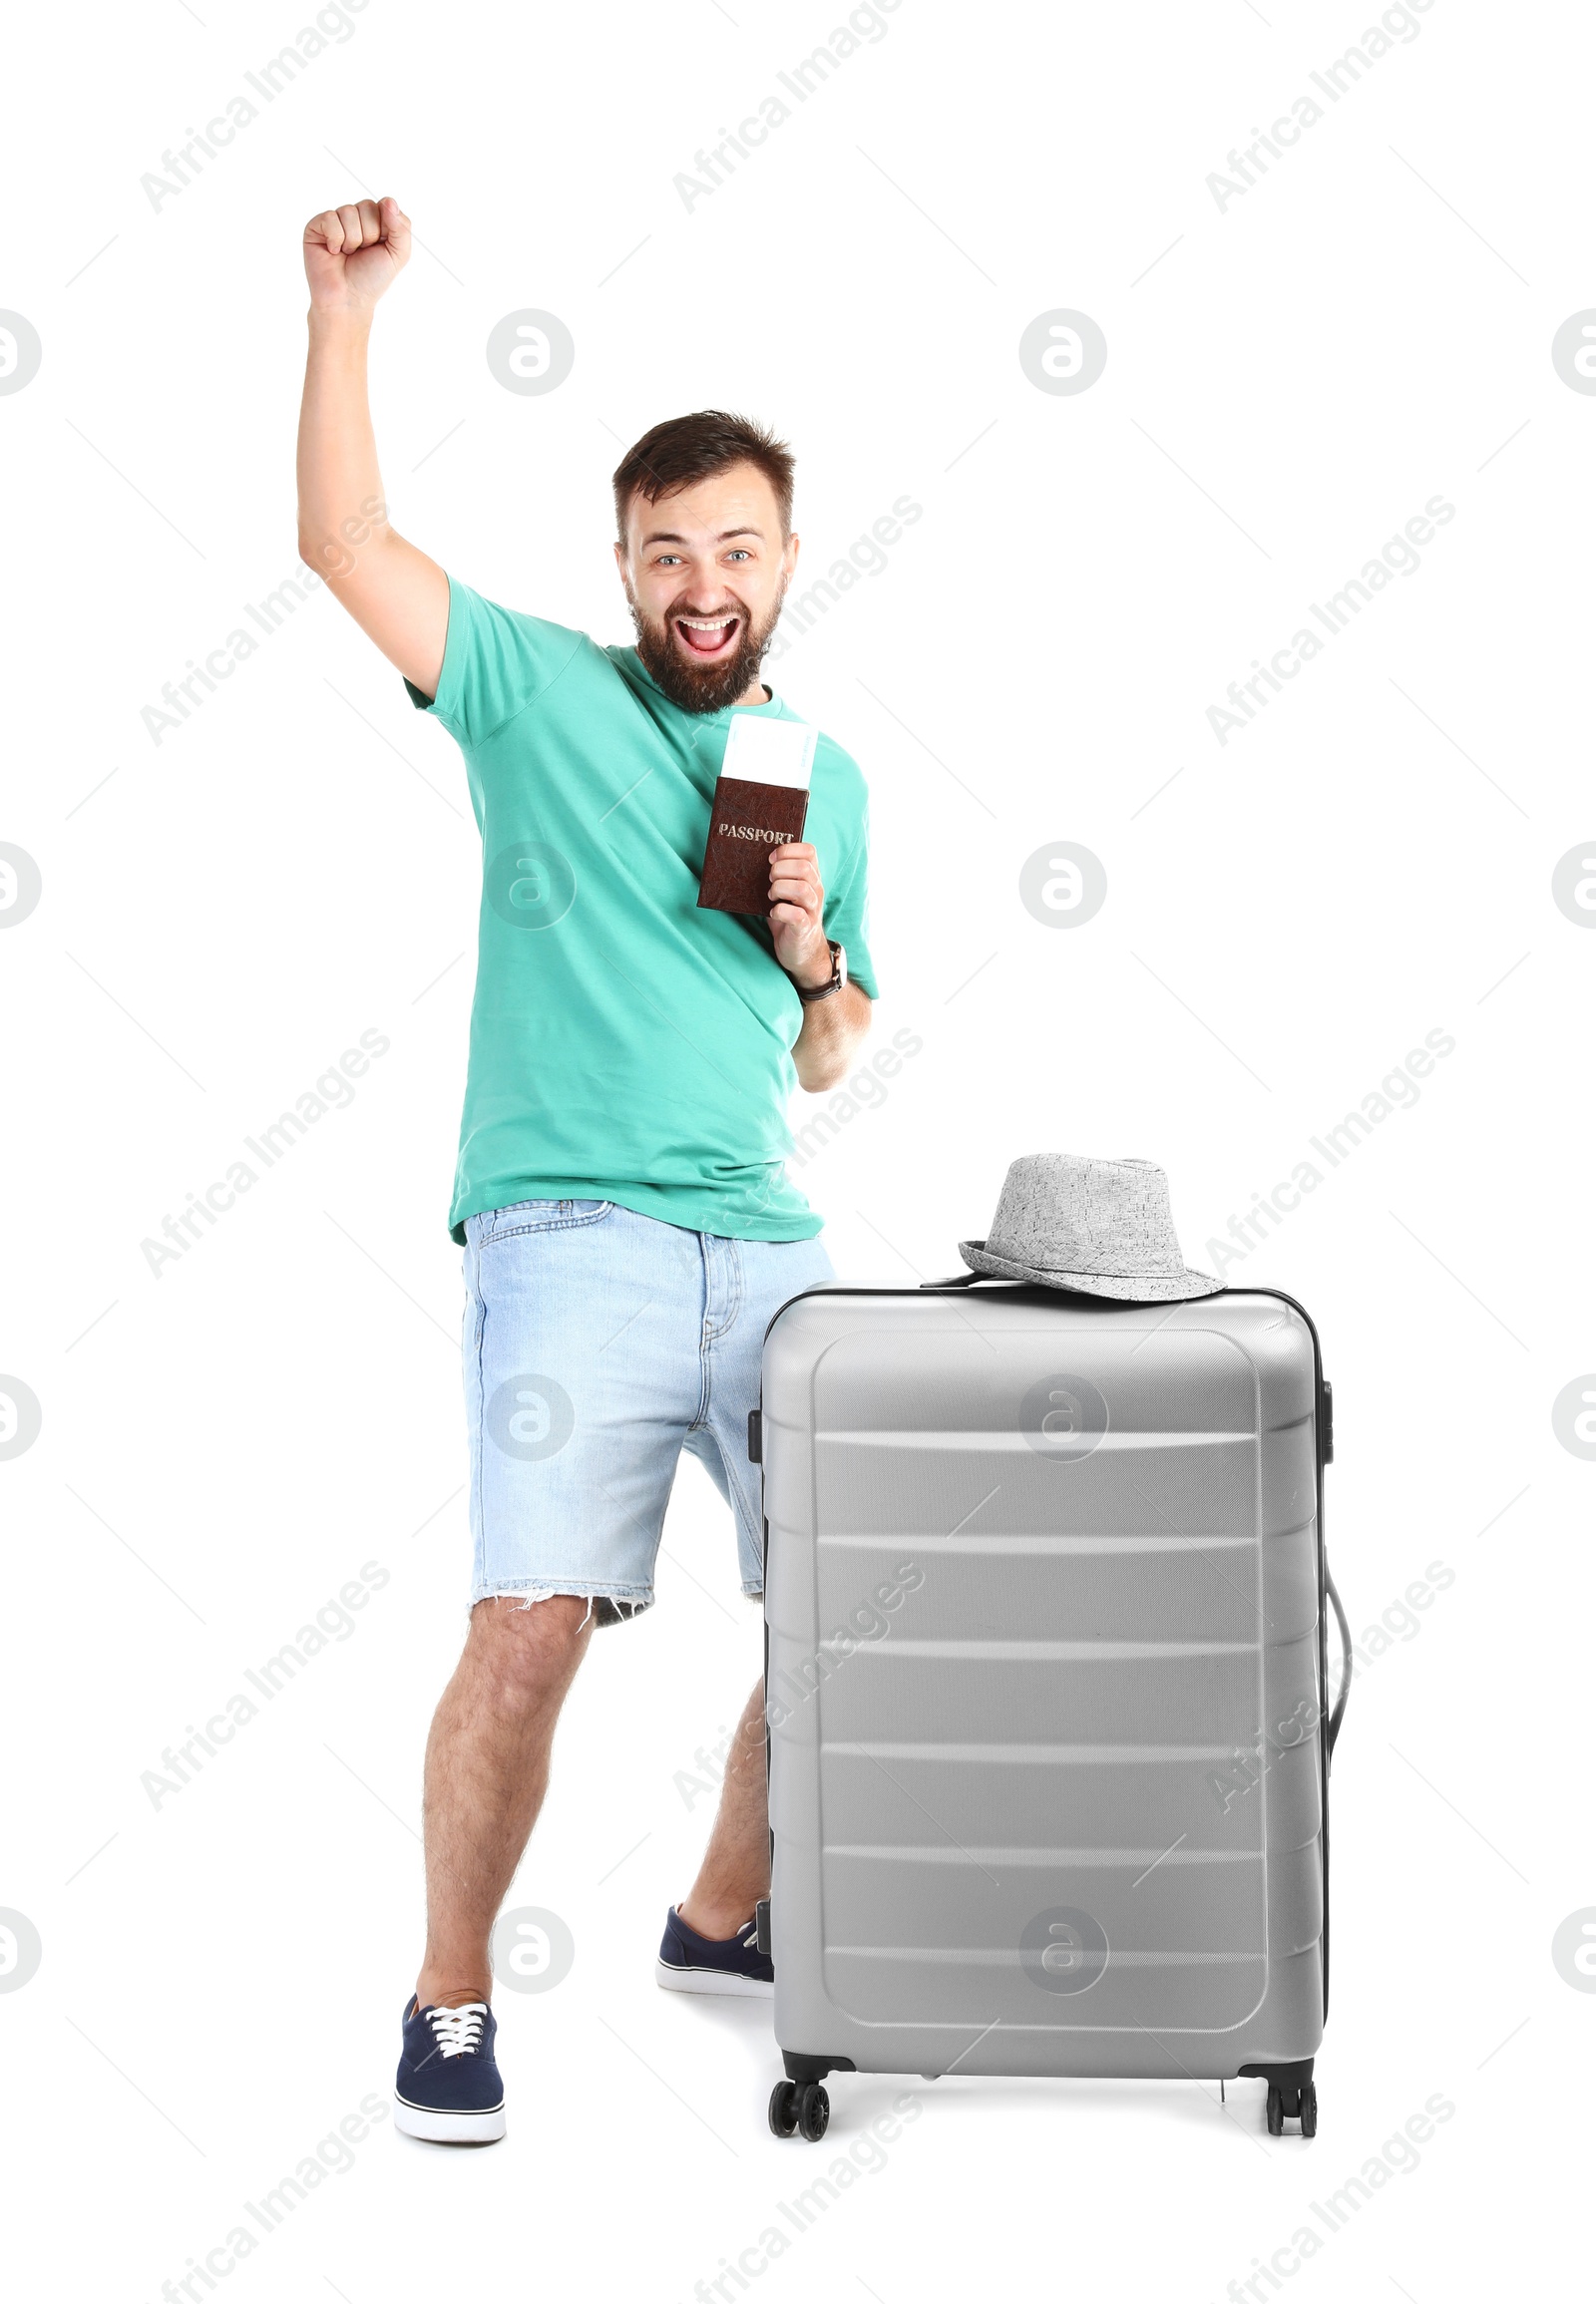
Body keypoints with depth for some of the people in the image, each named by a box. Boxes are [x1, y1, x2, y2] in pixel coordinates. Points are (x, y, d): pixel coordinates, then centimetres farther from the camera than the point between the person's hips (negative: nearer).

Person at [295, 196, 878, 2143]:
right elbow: (342, 542, -6)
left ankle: (722, 1920, 25)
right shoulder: (541, 693, 6)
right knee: (534, 1621, -17)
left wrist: (814, 955, 3)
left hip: (771, 1246, 5)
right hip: (572, 1236, -5)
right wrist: (344, 312, -12)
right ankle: (451, 1998, 3)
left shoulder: (827, 778, 19)